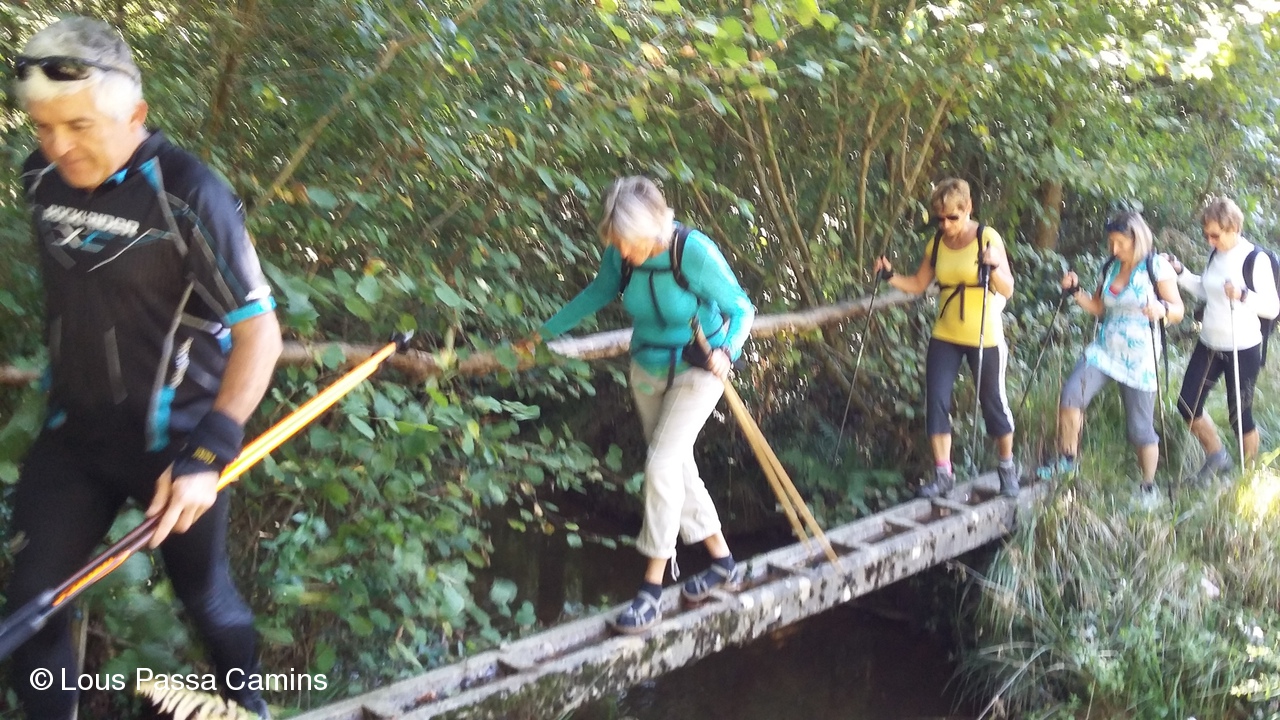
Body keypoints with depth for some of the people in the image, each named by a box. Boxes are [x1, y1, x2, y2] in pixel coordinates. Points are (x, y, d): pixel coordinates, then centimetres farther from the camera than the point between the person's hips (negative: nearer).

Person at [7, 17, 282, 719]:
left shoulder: (186, 194, -22)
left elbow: (259, 329, -20)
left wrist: (209, 451, -27)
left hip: (172, 440, -5)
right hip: (72, 432, 5)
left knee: (202, 591, 13)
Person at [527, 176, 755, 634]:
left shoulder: (695, 253, -28)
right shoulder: (621, 253, -13)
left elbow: (741, 309, -19)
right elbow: (599, 292, 7)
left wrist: (727, 351, -38)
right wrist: (547, 331, 11)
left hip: (697, 372, -6)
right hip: (647, 369, 6)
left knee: (663, 466, -16)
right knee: (677, 466, 13)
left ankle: (652, 589, -7)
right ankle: (722, 562, 29)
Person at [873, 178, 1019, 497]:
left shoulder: (988, 238, -11)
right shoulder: (937, 243, 2)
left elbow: (1008, 291, -13)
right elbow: (918, 285, 9)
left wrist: (994, 267, -32)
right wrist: (890, 276, -7)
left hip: (985, 337, -4)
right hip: (945, 337, 4)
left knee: (993, 402, 8)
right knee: (936, 401, -4)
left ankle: (1007, 468, 28)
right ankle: (943, 474, 5)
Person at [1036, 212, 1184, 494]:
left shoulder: (1157, 267, -8)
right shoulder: (1110, 267, 8)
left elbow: (1178, 310, -10)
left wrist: (1162, 309, -32)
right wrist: (1076, 290, -3)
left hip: (1140, 358, -4)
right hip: (1104, 350, 5)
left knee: (1140, 428, 1)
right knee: (1070, 396, -18)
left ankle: (1149, 487, 18)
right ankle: (1066, 460, -2)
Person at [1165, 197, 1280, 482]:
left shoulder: (1256, 259, -17)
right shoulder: (1215, 254, 2)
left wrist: (1243, 295, -34)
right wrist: (1180, 272, 2)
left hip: (1243, 350, -7)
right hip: (1208, 345, 7)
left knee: (1239, 415, 3)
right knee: (1188, 405, 9)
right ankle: (1217, 458, 30)